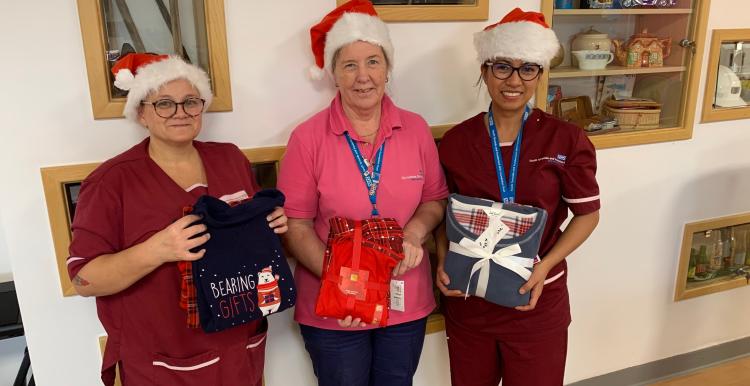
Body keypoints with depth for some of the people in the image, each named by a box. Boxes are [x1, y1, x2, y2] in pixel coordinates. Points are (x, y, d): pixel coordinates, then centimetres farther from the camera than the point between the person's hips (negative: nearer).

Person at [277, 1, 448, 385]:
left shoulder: (416, 129, -3)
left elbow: (436, 199, 6)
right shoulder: (308, 137, -12)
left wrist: (415, 231, -14)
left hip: (406, 303, 3)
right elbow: (295, 224, -10)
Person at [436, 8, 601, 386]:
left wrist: (545, 265, -14)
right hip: (467, 299, 2)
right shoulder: (455, 141, -4)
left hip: (537, 301, -1)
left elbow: (587, 213, -1)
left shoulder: (567, 140, -8)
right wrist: (443, 262, -11)